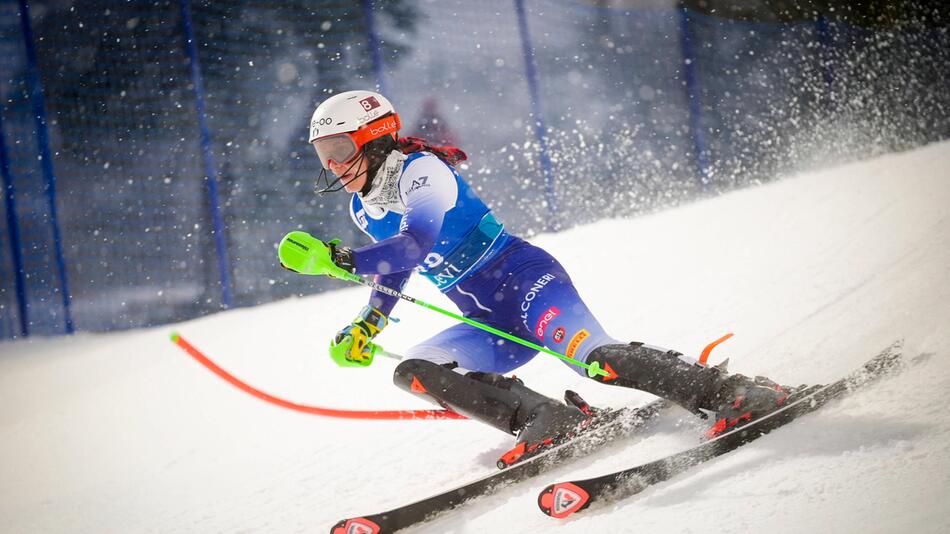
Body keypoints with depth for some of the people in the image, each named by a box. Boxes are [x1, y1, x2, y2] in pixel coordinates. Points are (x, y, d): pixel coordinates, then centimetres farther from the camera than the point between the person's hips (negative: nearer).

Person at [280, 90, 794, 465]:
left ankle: (731, 392, -24)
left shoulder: (421, 170, -13)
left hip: (523, 277, -9)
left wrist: (340, 259, -37)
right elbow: (391, 269, 31)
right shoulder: (363, 210, 14)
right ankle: (549, 421, -19)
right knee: (412, 371, -12)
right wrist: (367, 324, 17)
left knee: (593, 357, -31)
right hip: (491, 325, 9)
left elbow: (415, 244, -29)